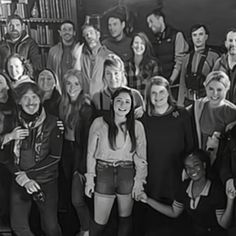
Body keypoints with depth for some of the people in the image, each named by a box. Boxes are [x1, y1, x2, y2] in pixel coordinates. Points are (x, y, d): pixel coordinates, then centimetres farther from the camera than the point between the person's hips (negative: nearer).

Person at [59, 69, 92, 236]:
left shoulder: (86, 107, -14)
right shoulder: (63, 105, 6)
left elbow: (88, 138, -16)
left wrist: (83, 167, -18)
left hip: (80, 152, -6)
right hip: (66, 151, 6)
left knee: (77, 199, -7)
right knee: (67, 193, 12)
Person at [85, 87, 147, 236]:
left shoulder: (137, 126, 0)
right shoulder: (99, 123, -4)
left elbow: (141, 156, 4)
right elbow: (91, 154, 1)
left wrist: (139, 180, -1)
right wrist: (89, 179, -1)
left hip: (127, 175, 2)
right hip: (104, 174, -1)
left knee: (125, 218, 14)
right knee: (100, 222, 2)